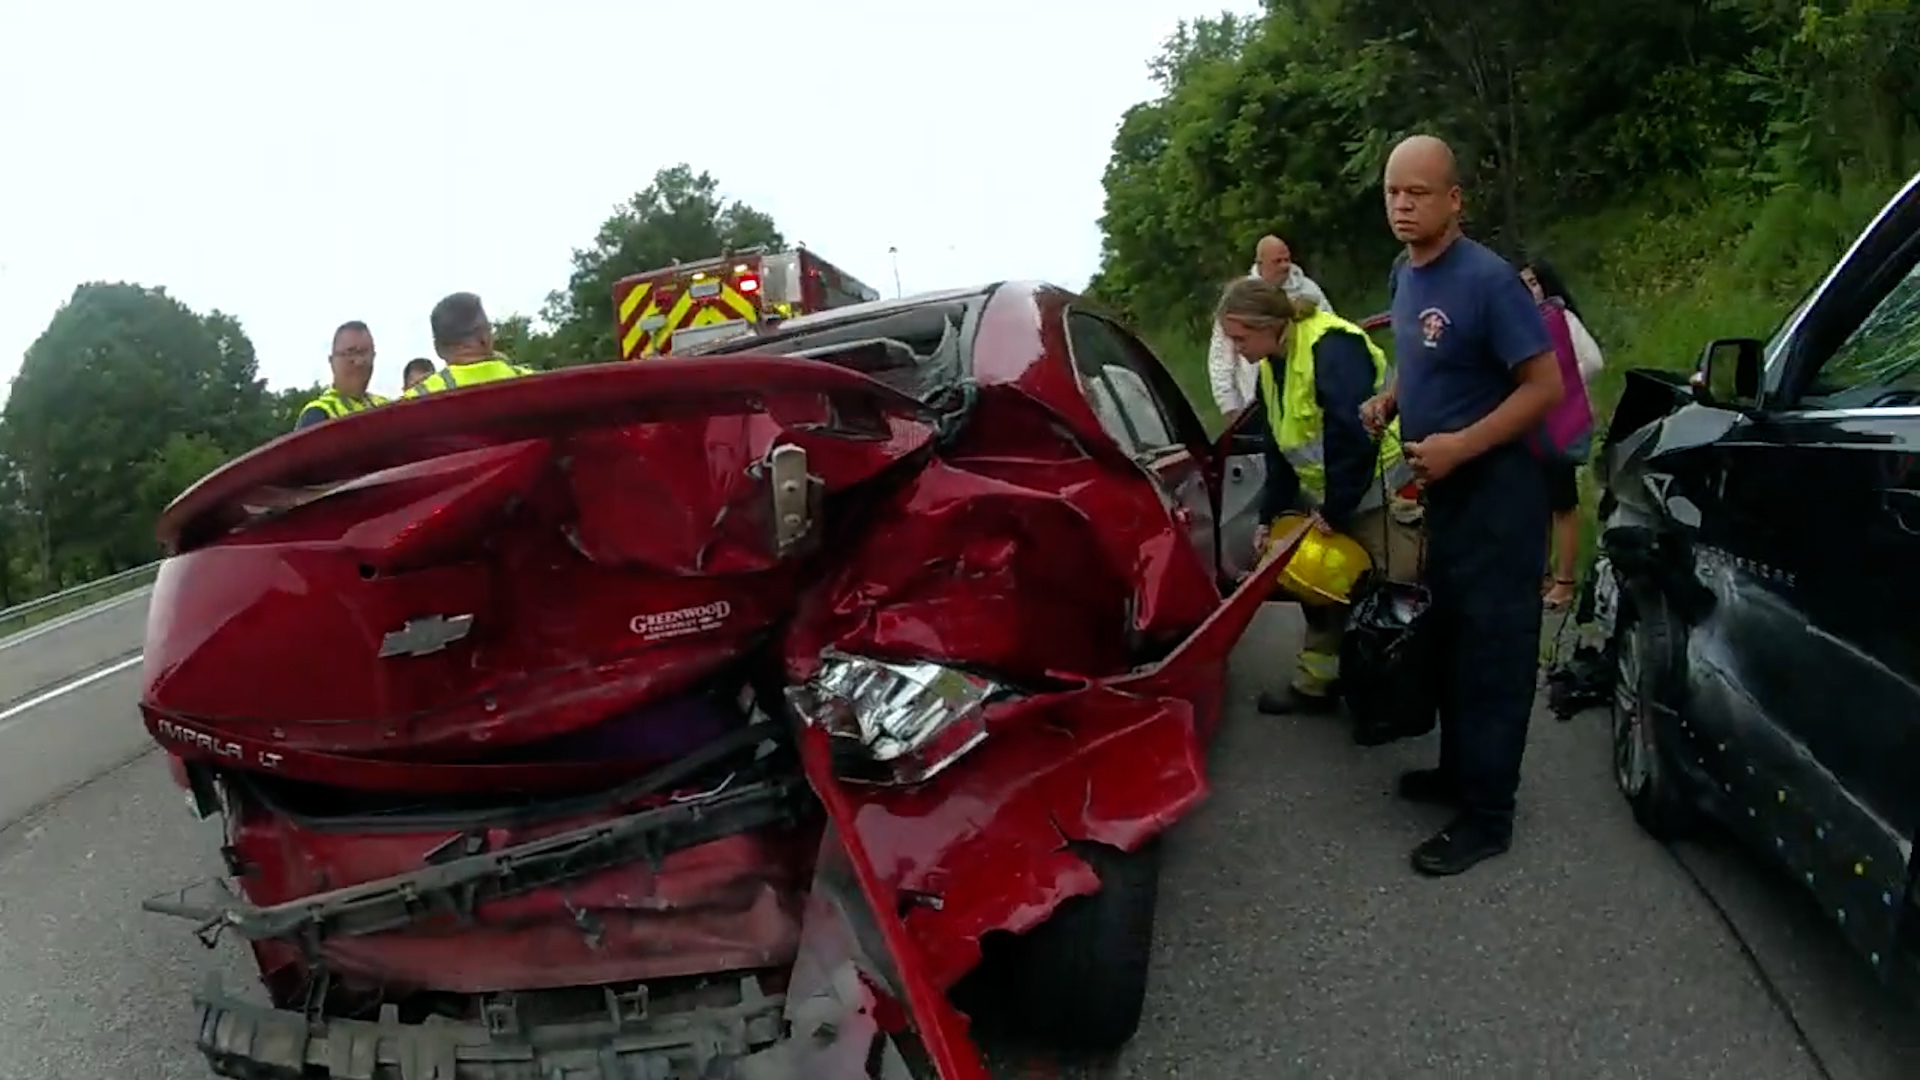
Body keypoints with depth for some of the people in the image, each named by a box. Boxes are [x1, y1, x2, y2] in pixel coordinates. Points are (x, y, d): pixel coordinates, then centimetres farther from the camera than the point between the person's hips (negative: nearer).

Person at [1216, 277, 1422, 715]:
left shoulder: (1332, 347, -25)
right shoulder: (1270, 367, 6)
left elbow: (1355, 438, -31)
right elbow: (1278, 451, 12)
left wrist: (1335, 510, -23)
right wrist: (1269, 518, 8)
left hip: (1381, 496, -9)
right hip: (1329, 502, 9)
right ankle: (1316, 683, 24)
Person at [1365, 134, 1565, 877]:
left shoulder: (1488, 279, -19)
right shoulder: (1405, 275, 7)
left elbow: (1544, 386, -19)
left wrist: (1460, 446, -25)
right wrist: (1388, 401, 4)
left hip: (1494, 488, -9)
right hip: (1444, 487, 9)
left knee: (1493, 649, -3)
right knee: (1450, 635, 18)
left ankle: (1486, 814, 4)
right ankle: (1457, 769, 33)